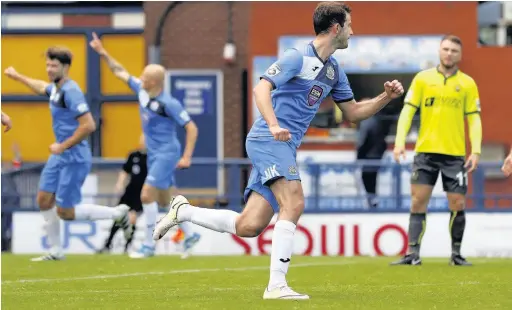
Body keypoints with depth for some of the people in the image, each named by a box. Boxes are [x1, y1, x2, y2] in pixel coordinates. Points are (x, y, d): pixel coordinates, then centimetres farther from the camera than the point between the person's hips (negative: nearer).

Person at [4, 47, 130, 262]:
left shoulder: (70, 91, -21)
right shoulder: (56, 88, 7)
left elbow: (88, 125, -27)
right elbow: (42, 87, 34)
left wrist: (63, 146, -21)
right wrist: (17, 76, 43)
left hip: (74, 158, -9)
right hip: (59, 156, 9)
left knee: (65, 212, -6)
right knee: (44, 200, 7)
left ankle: (117, 213, 6)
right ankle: (55, 251, 16)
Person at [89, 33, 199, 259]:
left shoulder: (168, 104, -20)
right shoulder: (142, 91, 2)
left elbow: (191, 128, -16)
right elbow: (120, 72, 14)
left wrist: (187, 157, -20)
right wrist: (103, 53, 9)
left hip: (166, 153, -8)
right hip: (154, 153, 8)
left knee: (147, 195, -12)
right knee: (164, 200, 13)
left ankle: (149, 245, -6)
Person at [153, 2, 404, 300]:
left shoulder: (334, 70, 17)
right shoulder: (297, 57, -10)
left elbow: (353, 112, 25)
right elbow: (262, 88, -20)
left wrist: (386, 97, 9)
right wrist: (274, 125, -36)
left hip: (284, 147, 9)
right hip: (267, 140, -9)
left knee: (249, 226, 1)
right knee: (294, 203, -24)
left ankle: (182, 211, 20)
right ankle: (277, 285, -25)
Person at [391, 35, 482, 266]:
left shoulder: (467, 84, 5)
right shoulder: (422, 79, 5)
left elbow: (474, 119, 4)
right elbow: (407, 111, 2)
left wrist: (476, 151, -7)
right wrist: (400, 141, -9)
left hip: (455, 154, 0)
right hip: (426, 151, 0)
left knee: (457, 204, -2)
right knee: (418, 202, -5)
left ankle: (456, 254, 12)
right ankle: (413, 254, -3)